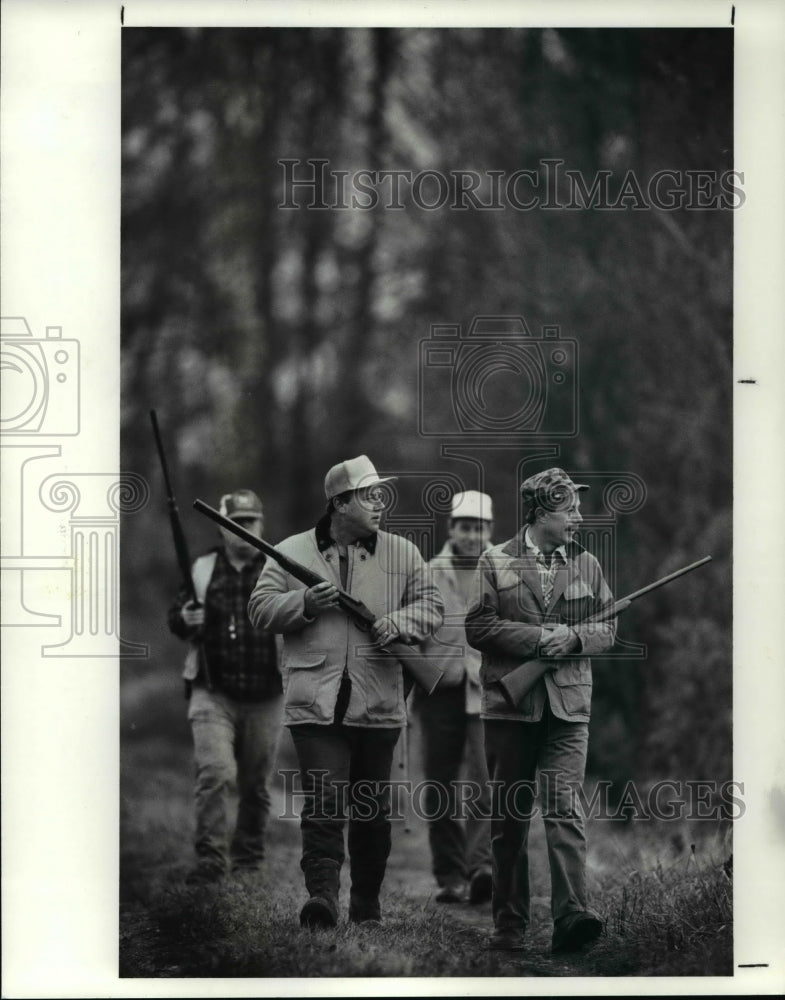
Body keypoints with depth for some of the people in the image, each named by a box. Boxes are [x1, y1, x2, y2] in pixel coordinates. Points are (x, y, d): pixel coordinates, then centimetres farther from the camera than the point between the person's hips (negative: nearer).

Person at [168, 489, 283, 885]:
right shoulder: (203, 570, 8)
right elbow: (174, 618, 12)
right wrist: (185, 619, -11)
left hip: (265, 698, 1)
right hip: (213, 693, -1)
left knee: (256, 785, 10)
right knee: (214, 773, -18)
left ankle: (248, 860, 25)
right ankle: (210, 858, -16)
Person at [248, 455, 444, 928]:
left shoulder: (402, 554, 9)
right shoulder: (292, 552, 5)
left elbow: (432, 606, 11)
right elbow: (261, 608, 5)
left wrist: (399, 623, -9)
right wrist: (304, 603, -12)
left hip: (380, 705, 3)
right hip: (316, 705, -2)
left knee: (373, 809, 10)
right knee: (324, 801, -14)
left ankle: (367, 902, 21)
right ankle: (322, 893, -20)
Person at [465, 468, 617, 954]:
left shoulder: (587, 564, 12)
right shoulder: (496, 562, 4)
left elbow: (608, 629, 12)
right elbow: (478, 627, -3)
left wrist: (573, 637, -9)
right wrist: (537, 638, -14)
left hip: (568, 706, 1)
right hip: (510, 702, -1)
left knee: (564, 808, -14)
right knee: (510, 818, 5)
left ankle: (572, 915, -23)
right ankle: (509, 924, 11)